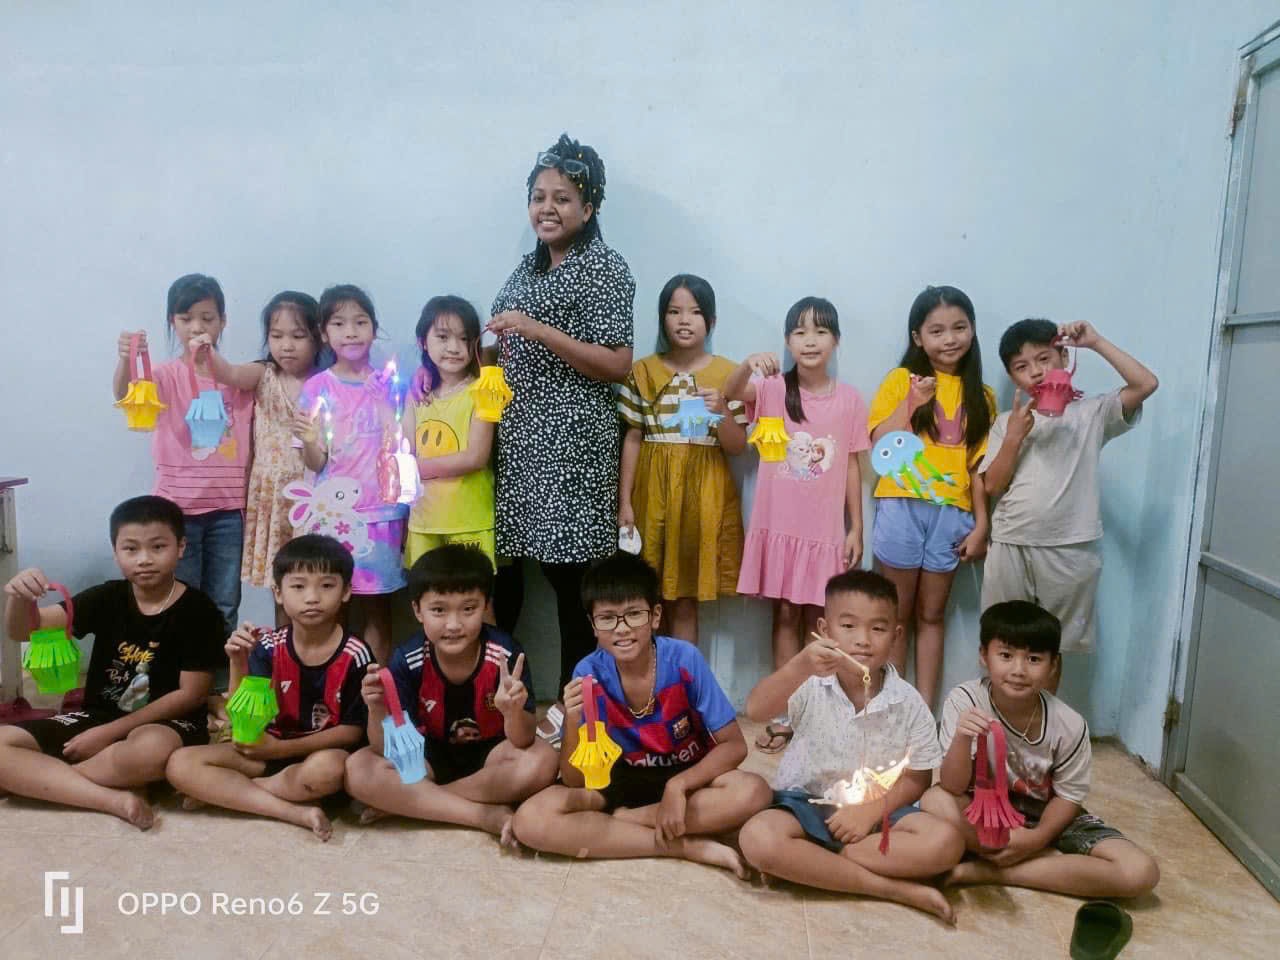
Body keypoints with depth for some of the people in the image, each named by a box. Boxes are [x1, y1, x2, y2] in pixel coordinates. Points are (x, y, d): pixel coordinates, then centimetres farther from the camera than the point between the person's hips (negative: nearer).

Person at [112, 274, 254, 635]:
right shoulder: (167, 376, -2)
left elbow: (251, 444, 7)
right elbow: (123, 393, -23)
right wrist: (125, 359, -44)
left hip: (228, 509, 2)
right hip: (177, 507, -2)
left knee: (224, 608, 12)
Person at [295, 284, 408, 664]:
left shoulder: (389, 385, 5)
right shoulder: (316, 389, 0)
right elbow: (315, 463, -2)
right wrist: (309, 443, -22)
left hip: (380, 511, 1)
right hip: (332, 512, -1)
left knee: (377, 608, 7)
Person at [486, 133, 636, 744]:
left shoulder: (604, 268, -5)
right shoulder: (529, 267, 17)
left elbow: (617, 365, -14)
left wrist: (533, 329, -18)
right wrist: (492, 356, 6)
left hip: (570, 441, -7)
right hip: (518, 436, 7)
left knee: (569, 575, -3)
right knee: (502, 566, 7)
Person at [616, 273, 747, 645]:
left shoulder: (727, 373, 0)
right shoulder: (643, 371, 3)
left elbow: (738, 447, 0)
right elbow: (633, 439, 5)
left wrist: (722, 411, -19)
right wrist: (625, 501, 1)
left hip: (704, 493, -1)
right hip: (653, 490, 1)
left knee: (685, 599, 4)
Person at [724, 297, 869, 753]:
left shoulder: (849, 399, 1)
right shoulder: (773, 389, -1)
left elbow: (852, 467, 4)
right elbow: (730, 393, -21)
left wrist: (856, 528, 3)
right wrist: (748, 365, -43)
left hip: (826, 529, 0)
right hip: (778, 525, 0)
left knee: (817, 619, 8)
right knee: (785, 616, 8)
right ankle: (784, 715, 18)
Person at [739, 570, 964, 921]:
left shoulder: (907, 701, -7)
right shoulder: (811, 685, -14)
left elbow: (917, 776, 1)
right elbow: (755, 710, -32)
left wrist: (872, 811, -16)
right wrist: (800, 667, -49)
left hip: (877, 811, 2)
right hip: (806, 803, -2)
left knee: (946, 842, -23)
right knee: (758, 839, -31)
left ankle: (807, 861, -18)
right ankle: (896, 888, -21)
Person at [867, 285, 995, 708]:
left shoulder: (980, 395, 9)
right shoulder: (901, 380, 2)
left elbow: (980, 465, 7)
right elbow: (879, 443, -4)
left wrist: (981, 523, 2)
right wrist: (913, 402, -14)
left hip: (951, 513, 2)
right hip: (902, 508, -2)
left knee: (932, 615, 11)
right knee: (897, 615, 7)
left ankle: (924, 710, 18)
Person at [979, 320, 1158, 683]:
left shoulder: (1091, 412, 4)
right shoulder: (1007, 422, 7)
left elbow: (1146, 384, -12)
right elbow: (993, 486, 1)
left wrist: (1095, 342, -8)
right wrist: (1015, 436, -10)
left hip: (1070, 551, -1)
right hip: (1010, 547, 1)